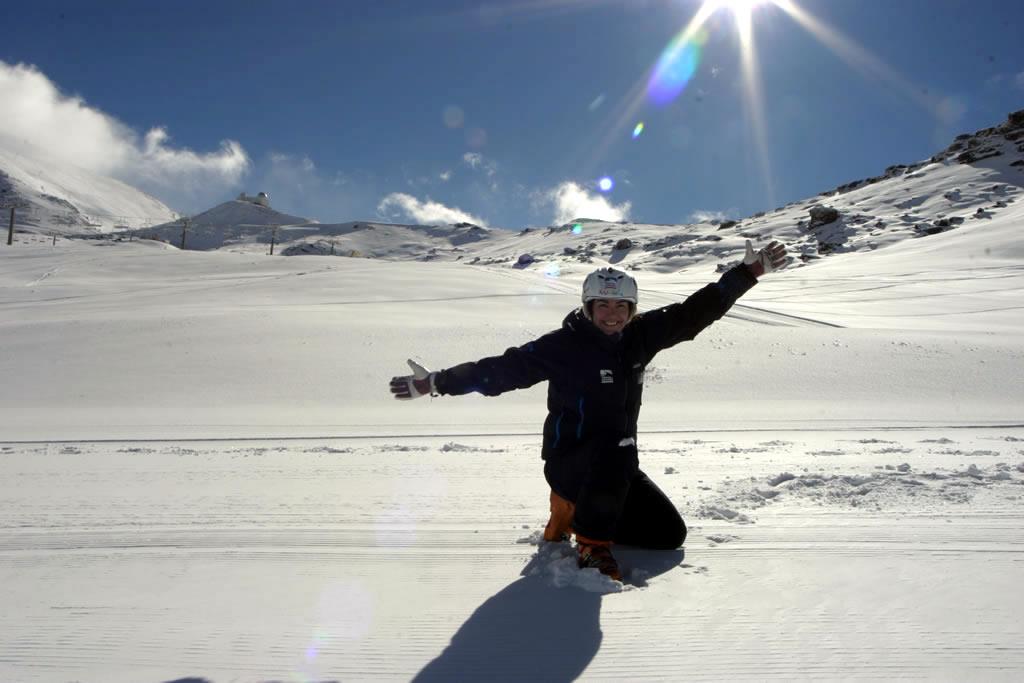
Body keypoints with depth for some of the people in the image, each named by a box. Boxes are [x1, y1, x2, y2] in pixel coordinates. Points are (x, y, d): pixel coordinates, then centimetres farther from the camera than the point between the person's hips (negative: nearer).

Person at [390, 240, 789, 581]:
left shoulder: (639, 336, -2)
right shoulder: (564, 345, -17)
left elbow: (694, 311, 3)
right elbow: (503, 369, -18)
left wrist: (750, 272, 2)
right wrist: (436, 382, -25)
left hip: (616, 467, 6)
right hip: (569, 459, -6)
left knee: (669, 534, 8)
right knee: (617, 449, -38)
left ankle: (575, 511, 20)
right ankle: (592, 546, -16)